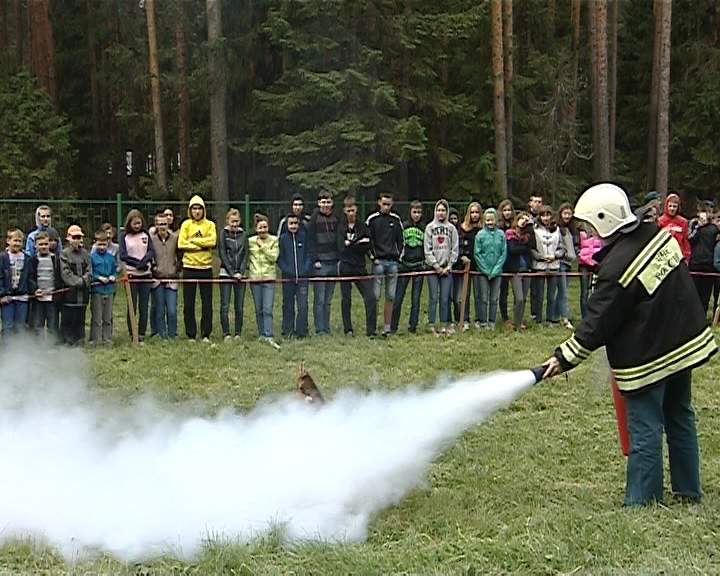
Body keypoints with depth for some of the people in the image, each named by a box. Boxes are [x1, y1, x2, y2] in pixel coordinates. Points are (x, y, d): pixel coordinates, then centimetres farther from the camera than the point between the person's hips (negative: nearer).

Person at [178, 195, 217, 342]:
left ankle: (206, 334, 9)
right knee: (188, 304, 2)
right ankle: (191, 334, 10)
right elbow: (181, 244, -7)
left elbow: (212, 241, -10)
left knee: (207, 303, 1)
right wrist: (202, 245, -11)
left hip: (205, 267, 0)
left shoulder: (210, 224, 6)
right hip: (189, 267, 0)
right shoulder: (186, 224, 5)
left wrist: (193, 240, -11)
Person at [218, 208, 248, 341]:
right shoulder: (223, 233, 1)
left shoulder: (243, 234, 9)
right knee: (225, 306, -5)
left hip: (240, 274, 2)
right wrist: (232, 273, -11)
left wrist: (240, 272, -7)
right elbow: (223, 254, -5)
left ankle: (238, 333, 8)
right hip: (226, 273, -2)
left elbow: (245, 255, 6)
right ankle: (226, 333, 0)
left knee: (240, 306, 2)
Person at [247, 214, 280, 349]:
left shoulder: (274, 240, 2)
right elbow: (246, 257, 14)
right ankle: (262, 335, 17)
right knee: (258, 310, 8)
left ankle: (268, 336, -15)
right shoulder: (250, 241, 5)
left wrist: (262, 246, -9)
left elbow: (274, 257, -8)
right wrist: (248, 269, 3)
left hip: (269, 278, -2)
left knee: (268, 309, -11)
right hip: (254, 278, 2)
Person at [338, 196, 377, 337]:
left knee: (371, 297, -7)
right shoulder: (340, 227, 1)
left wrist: (350, 244, -10)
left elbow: (367, 246, -3)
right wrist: (358, 244, -7)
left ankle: (371, 330, -2)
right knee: (346, 299, 6)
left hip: (360, 268, 2)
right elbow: (341, 248, -9)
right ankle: (348, 329, 17)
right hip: (345, 268, -1)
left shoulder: (362, 226, 6)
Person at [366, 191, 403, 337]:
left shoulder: (396, 220, 12)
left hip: (393, 262, 4)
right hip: (378, 261, -3)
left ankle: (387, 327, 10)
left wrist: (398, 256, 6)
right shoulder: (372, 219, 1)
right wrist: (373, 257, -6)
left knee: (390, 297, 4)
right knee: (375, 296, -7)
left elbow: (400, 240, 17)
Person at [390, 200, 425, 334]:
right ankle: (393, 326, 7)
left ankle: (413, 326, 10)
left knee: (416, 299, 3)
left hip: (419, 267, 1)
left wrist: (426, 262, 8)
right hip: (404, 265, -1)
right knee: (398, 297, -1)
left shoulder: (424, 228, 6)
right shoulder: (403, 226, 2)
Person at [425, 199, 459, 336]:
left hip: (446, 269, 1)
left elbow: (455, 250, 5)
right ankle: (432, 325, 0)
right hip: (432, 267, -1)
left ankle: (445, 325, 7)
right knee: (433, 297, -3)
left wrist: (448, 266, -4)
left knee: (445, 298, 1)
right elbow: (427, 249, -1)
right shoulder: (430, 227, 3)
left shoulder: (451, 228, 7)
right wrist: (436, 265, -8)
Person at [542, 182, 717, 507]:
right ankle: (688, 490, 29)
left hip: (647, 359, -8)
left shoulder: (617, 268, -25)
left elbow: (597, 324, -20)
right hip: (685, 343, 8)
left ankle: (641, 501, 7)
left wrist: (565, 358, -11)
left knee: (645, 429, 0)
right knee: (680, 417, 19)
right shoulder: (660, 235, -3)